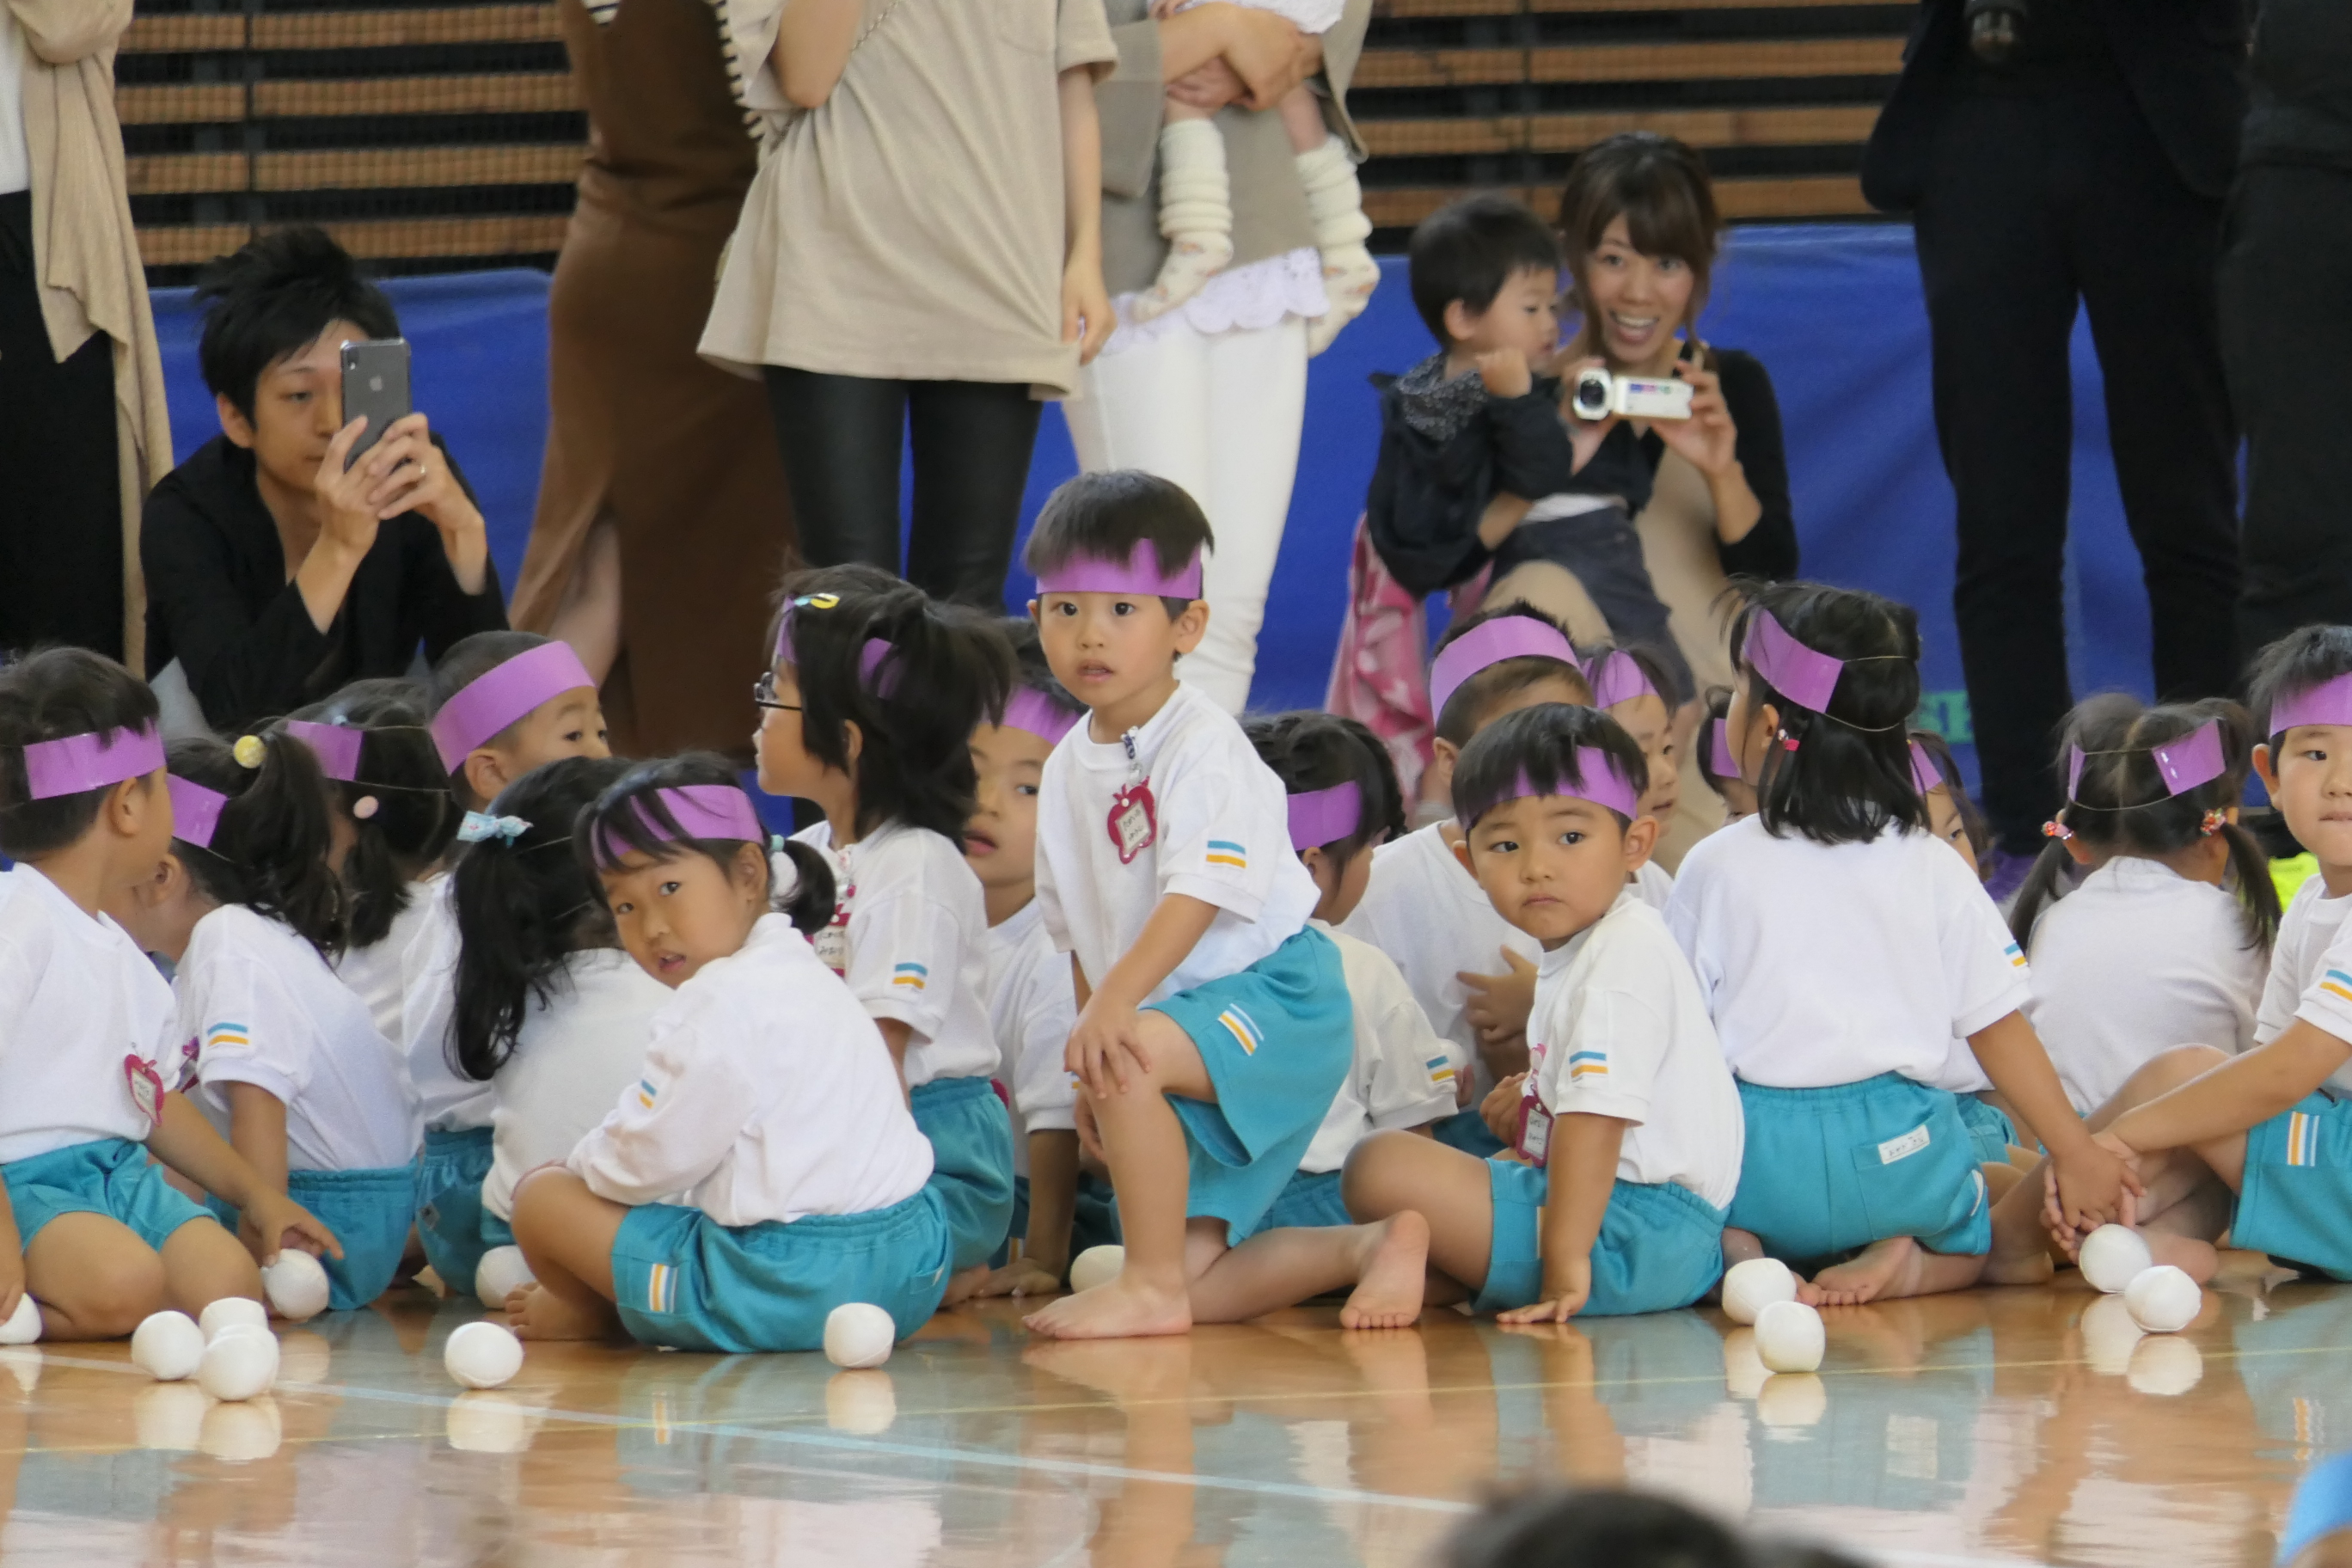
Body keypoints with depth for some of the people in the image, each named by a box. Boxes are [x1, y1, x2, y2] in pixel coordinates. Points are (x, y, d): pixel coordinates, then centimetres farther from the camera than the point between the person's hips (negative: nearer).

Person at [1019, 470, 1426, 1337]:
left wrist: (1112, 1006, -37)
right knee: (1195, 1281, 1)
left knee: (1132, 1055, -36)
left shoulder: (1204, 747, -16)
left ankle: (1150, 1284, -24)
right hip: (1182, 1016, 8)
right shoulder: (1069, 770, 9)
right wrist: (1092, 1078, 13)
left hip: (1275, 1000, -8)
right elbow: (1082, 932, 17)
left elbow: (1201, 894, -27)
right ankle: (1376, 1246, 19)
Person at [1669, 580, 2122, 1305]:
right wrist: (2074, 1152, 10)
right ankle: (1906, 1265, -5)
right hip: (1894, 1153, 2)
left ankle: (1736, 1251, -13)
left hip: (1761, 1160, -2)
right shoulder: (1933, 869, 1)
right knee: (1973, 1240, 29)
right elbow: (1999, 1027, 3)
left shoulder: (1717, 867, -4)